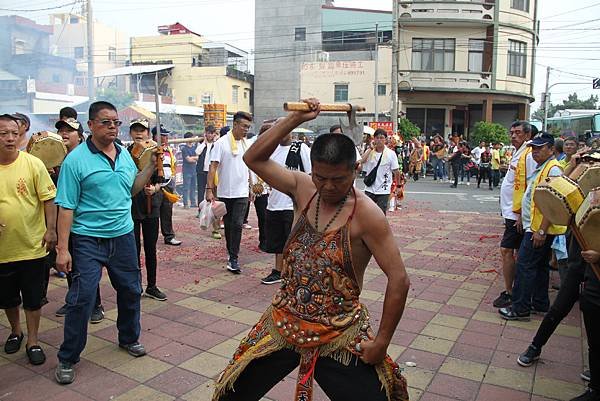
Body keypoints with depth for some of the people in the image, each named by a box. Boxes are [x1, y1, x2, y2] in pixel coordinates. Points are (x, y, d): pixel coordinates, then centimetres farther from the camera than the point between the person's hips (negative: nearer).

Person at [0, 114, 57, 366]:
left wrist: (51, 229, -13)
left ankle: (32, 341, 23)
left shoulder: (33, 164, -7)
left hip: (32, 246, -3)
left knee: (33, 298, 7)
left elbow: (48, 199, -6)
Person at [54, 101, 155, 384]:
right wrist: (62, 249, -15)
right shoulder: (76, 159, -11)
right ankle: (67, 358, 17)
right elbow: (66, 207, -12)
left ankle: (129, 338, 39)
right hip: (88, 241, -5)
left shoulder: (125, 154, 5)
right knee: (82, 298, -2)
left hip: (123, 236, 5)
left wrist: (151, 165, 3)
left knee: (131, 291, 16)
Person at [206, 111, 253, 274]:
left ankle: (233, 259, -4)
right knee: (228, 225, 12)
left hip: (241, 193, 2)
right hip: (225, 192, -2)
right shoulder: (222, 143, -7)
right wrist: (209, 189, -16)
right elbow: (213, 167, -10)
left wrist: (250, 188, 16)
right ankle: (231, 253, 29)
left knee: (237, 225, -7)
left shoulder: (246, 143, 8)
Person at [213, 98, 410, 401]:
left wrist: (381, 343, -14)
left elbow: (398, 280, -17)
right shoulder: (302, 189, -2)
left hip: (340, 336, -4)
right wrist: (295, 119, -11)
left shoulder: (366, 214, -18)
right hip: (283, 322, 4)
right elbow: (254, 159, -3)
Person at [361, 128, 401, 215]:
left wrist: (398, 187, 0)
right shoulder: (370, 151, 1)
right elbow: (362, 161, -20)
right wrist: (371, 148, -15)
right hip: (369, 189, 2)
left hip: (383, 190, -2)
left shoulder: (391, 153, -5)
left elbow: (396, 171, -1)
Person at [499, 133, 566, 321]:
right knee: (540, 266, 17)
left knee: (525, 265, -7)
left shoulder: (553, 169, -17)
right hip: (535, 227, 10)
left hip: (539, 228, -10)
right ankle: (540, 303, 29)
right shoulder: (541, 168, 15)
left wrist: (541, 231, -25)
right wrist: (522, 217, 21)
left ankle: (520, 309, 0)